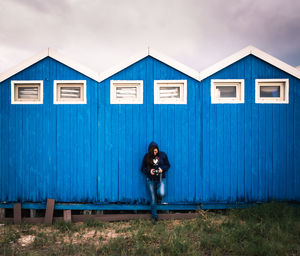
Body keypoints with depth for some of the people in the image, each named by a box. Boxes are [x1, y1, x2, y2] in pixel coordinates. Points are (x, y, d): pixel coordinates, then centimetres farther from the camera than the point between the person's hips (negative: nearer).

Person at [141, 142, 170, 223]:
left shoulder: (163, 155, -4)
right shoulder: (147, 157, -4)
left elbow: (167, 165, 4)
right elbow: (143, 168, 1)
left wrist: (162, 169, -16)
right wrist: (149, 171, -18)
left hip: (161, 179, 0)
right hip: (151, 180, 0)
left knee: (161, 194, -25)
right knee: (153, 199, 4)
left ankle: (159, 194, 15)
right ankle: (154, 217, 22)